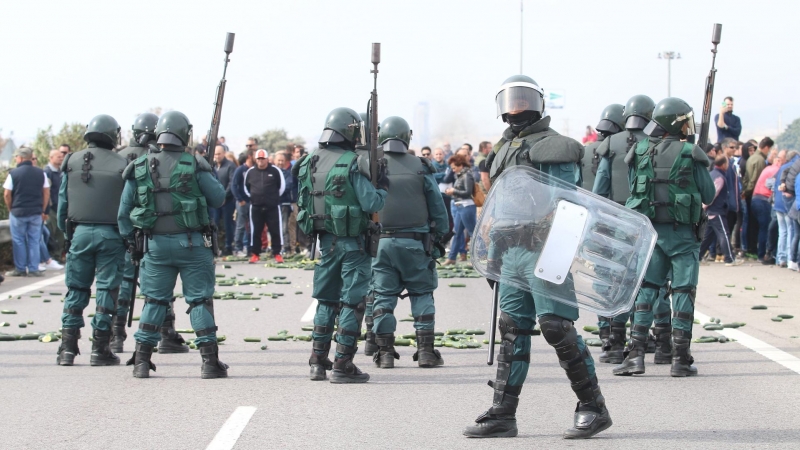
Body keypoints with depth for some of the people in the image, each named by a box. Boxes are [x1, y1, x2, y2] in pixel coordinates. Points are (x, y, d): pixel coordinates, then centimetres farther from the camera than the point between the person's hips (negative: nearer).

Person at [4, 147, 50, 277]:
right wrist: (43, 210, 14)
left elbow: (6, 194, -7)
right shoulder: (40, 173, 3)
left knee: (18, 241, 6)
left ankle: (20, 269, 9)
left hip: (18, 212, -3)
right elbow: (46, 193, 6)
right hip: (36, 213, 3)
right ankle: (33, 269, 6)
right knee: (34, 241, 7)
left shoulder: (13, 173, -7)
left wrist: (11, 209, 8)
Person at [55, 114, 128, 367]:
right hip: (111, 234, -2)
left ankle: (68, 348, 8)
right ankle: (100, 350, 4)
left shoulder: (72, 162, 5)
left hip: (80, 232, 2)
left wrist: (68, 233, 15)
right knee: (106, 291, 3)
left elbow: (62, 203, 7)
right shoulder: (121, 166, -2)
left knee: (76, 291, 10)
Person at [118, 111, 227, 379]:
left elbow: (124, 211, 6)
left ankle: (142, 361, 10)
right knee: (199, 301, 3)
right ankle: (209, 361, 1)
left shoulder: (139, 168, 2)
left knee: (154, 301, 12)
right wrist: (207, 174, 15)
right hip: (192, 243, -3)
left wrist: (131, 242, 17)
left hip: (156, 245, 3)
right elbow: (218, 199, -2)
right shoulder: (194, 165, -7)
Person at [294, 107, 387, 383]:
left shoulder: (309, 164, 5)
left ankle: (318, 362, 16)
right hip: (352, 241, -6)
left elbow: (303, 203, 11)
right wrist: (382, 186, 1)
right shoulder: (352, 164, -14)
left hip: (325, 240, 6)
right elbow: (371, 204, -15)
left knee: (326, 300, 16)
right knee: (352, 302, 0)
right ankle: (342, 365, -2)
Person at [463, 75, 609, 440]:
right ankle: (503, 413, 10)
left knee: (556, 326, -11)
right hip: (514, 252, 8)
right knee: (512, 329, 7)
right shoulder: (504, 149, 20)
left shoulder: (554, 147, -5)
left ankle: (593, 407, -1)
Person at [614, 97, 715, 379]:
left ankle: (636, 354, 0)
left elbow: (634, 190, 9)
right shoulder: (690, 154, -8)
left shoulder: (640, 152, 3)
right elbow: (709, 196, -1)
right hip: (682, 232, -3)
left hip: (649, 230, 3)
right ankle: (681, 360, 3)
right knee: (683, 293, 2)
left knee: (646, 290, 9)